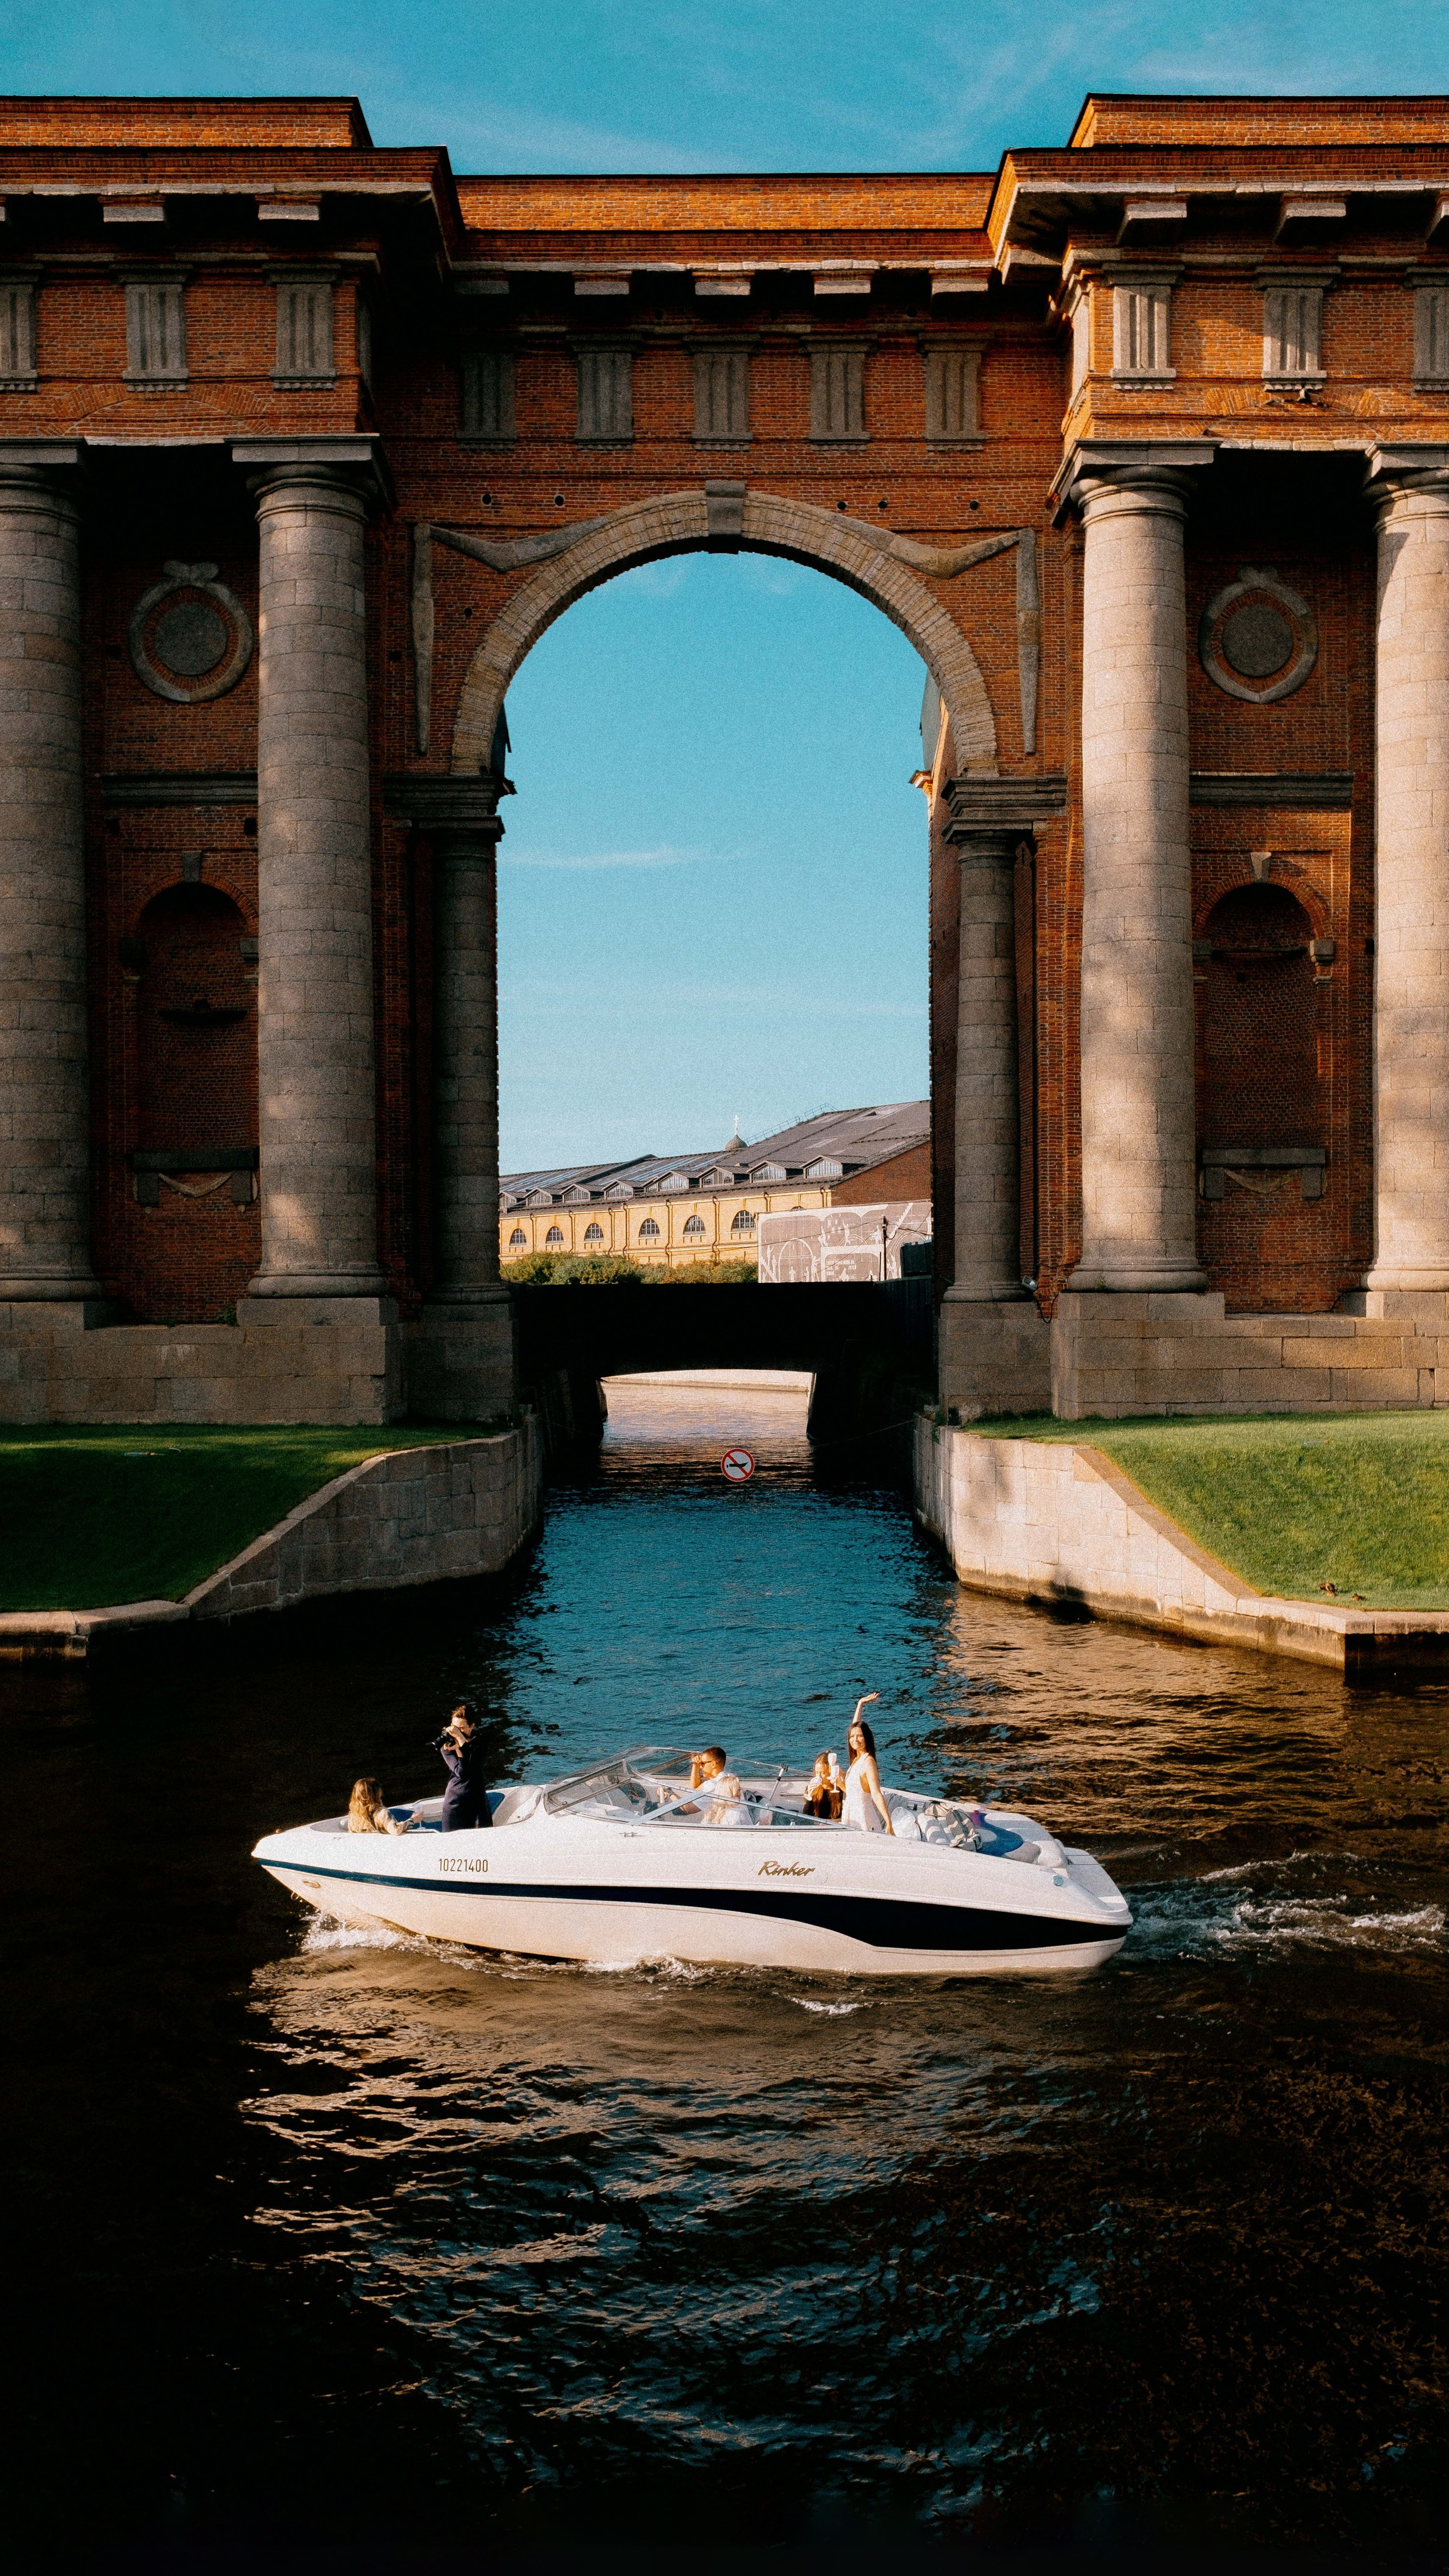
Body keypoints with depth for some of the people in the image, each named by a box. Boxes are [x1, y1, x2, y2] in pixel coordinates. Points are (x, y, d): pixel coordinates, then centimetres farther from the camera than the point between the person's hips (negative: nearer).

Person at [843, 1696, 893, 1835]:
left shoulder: (868, 1761, -15)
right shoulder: (857, 1759, 7)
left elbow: (877, 1795, -24)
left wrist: (889, 1824, -29)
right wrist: (860, 1704, 30)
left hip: (864, 1820, -8)